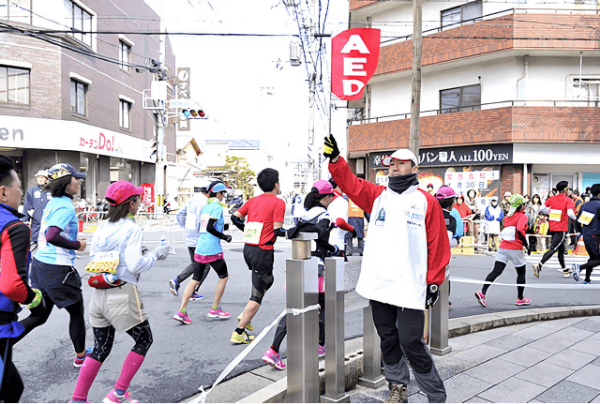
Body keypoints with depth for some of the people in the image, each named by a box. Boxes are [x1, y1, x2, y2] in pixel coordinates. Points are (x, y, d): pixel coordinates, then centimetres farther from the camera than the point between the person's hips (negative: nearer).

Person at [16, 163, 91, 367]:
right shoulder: (66, 206, -18)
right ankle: (81, 355, 28)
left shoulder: (52, 203, 10)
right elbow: (52, 236, -29)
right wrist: (77, 245, -16)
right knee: (77, 312, 12)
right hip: (58, 269, -8)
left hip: (40, 264, 8)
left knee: (39, 315, 19)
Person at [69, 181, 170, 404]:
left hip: (98, 294, 7)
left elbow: (92, 260, 12)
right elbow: (135, 265, -19)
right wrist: (156, 254, -5)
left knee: (101, 349, 19)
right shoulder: (132, 229, -12)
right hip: (122, 294, -7)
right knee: (144, 340, 13)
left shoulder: (102, 227, 8)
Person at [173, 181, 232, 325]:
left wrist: (221, 227, 20)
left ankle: (182, 311, 5)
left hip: (200, 248, 8)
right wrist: (224, 237, -10)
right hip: (212, 250, -8)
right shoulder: (217, 207, -11)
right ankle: (214, 310, 15)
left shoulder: (204, 207, 14)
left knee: (196, 279, 11)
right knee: (224, 276, 10)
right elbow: (210, 228, -20)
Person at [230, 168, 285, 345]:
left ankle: (245, 315, 23)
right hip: (263, 251, -8)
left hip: (248, 249, 8)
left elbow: (234, 217, 8)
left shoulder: (253, 200, 11)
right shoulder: (278, 203, -10)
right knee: (257, 294, 3)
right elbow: (277, 231, -17)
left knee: (267, 281, 29)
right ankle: (239, 332, 5)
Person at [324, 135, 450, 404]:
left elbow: (438, 244, 0)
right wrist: (335, 159, -15)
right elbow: (351, 185, -1)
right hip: (379, 283, 4)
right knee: (388, 338, 16)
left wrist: (434, 281, -3)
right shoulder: (378, 196, 11)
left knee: (411, 341, -3)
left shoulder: (426, 201, 1)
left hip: (410, 287, -4)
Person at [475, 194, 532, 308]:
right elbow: (520, 231, -20)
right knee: (521, 272, 14)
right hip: (515, 249, -5)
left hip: (503, 247, 5)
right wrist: (527, 246, -12)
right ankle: (520, 299, 23)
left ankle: (482, 292, -15)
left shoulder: (507, 217, 13)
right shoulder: (522, 216, -6)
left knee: (496, 271, -1)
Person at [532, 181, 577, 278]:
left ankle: (565, 270, 28)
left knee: (561, 249, 18)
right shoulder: (568, 200, -10)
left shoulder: (552, 198, 6)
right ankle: (539, 265, -21)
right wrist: (575, 218, -2)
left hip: (552, 227, 7)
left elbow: (542, 209, 1)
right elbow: (570, 213, -22)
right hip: (561, 229, -7)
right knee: (553, 248, -8)